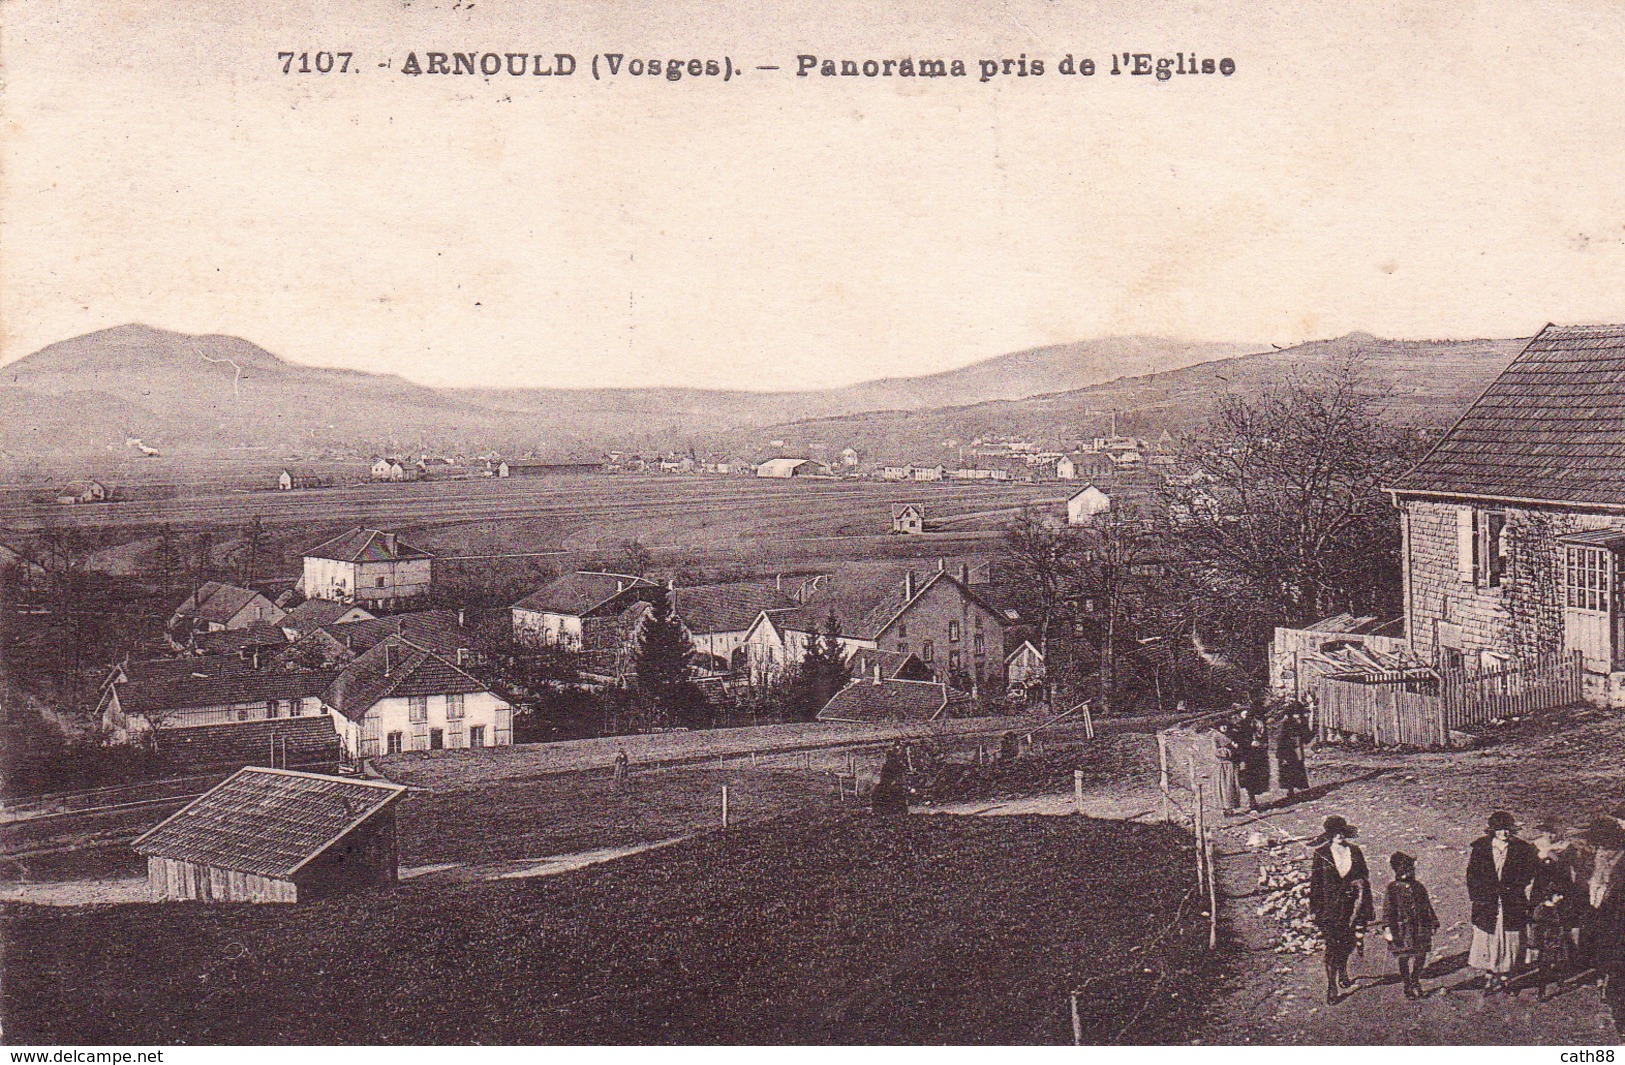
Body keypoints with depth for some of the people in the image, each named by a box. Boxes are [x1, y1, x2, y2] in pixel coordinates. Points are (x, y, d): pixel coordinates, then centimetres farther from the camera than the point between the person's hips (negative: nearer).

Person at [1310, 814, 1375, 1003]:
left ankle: (1342, 973, 38)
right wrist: (1315, 908, -4)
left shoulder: (1354, 852, 4)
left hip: (1352, 901, 3)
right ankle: (1331, 986, 2)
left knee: (1348, 942, 11)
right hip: (1330, 905, -3)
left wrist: (1368, 906, 9)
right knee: (1332, 945, -5)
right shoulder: (1321, 854, -4)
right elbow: (1314, 883, -1)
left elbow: (1364, 878, 10)